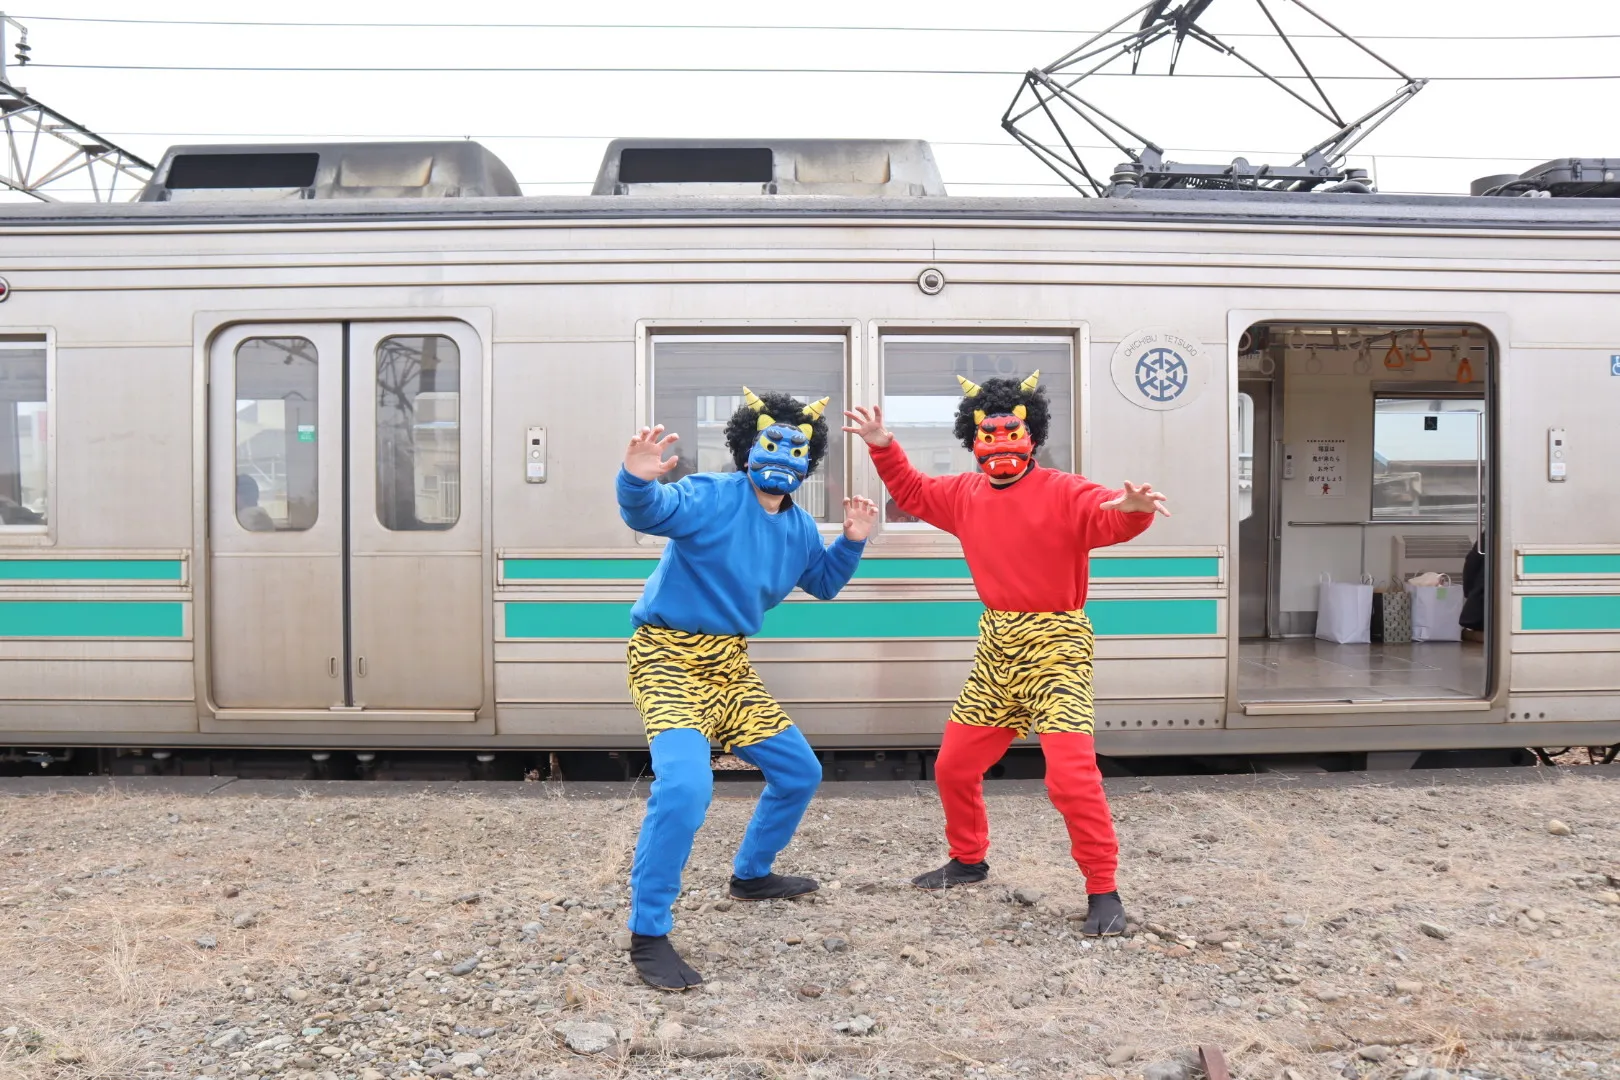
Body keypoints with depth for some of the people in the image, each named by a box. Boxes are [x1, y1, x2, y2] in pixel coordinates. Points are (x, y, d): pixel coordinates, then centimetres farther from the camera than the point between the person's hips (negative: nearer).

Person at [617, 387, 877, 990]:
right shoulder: (711, 497, -17)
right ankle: (647, 936, -13)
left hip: (730, 664, 8)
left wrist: (852, 541, 5)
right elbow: (648, 513, -35)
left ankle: (751, 875, 39)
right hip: (669, 657, -8)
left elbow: (822, 584, 22)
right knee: (685, 784, -28)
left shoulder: (798, 526, 7)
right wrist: (638, 481, -58)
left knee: (799, 771, 16)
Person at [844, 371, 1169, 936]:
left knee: (1072, 773, -16)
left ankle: (1103, 891, 2)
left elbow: (1109, 518, -29)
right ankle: (968, 860, 37)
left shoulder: (1063, 492, -12)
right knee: (954, 764, 14)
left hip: (1054, 645, -6)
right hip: (995, 646, 7)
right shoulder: (965, 494, 7)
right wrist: (883, 448, 10)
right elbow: (912, 492, 23)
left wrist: (1132, 509, -52)